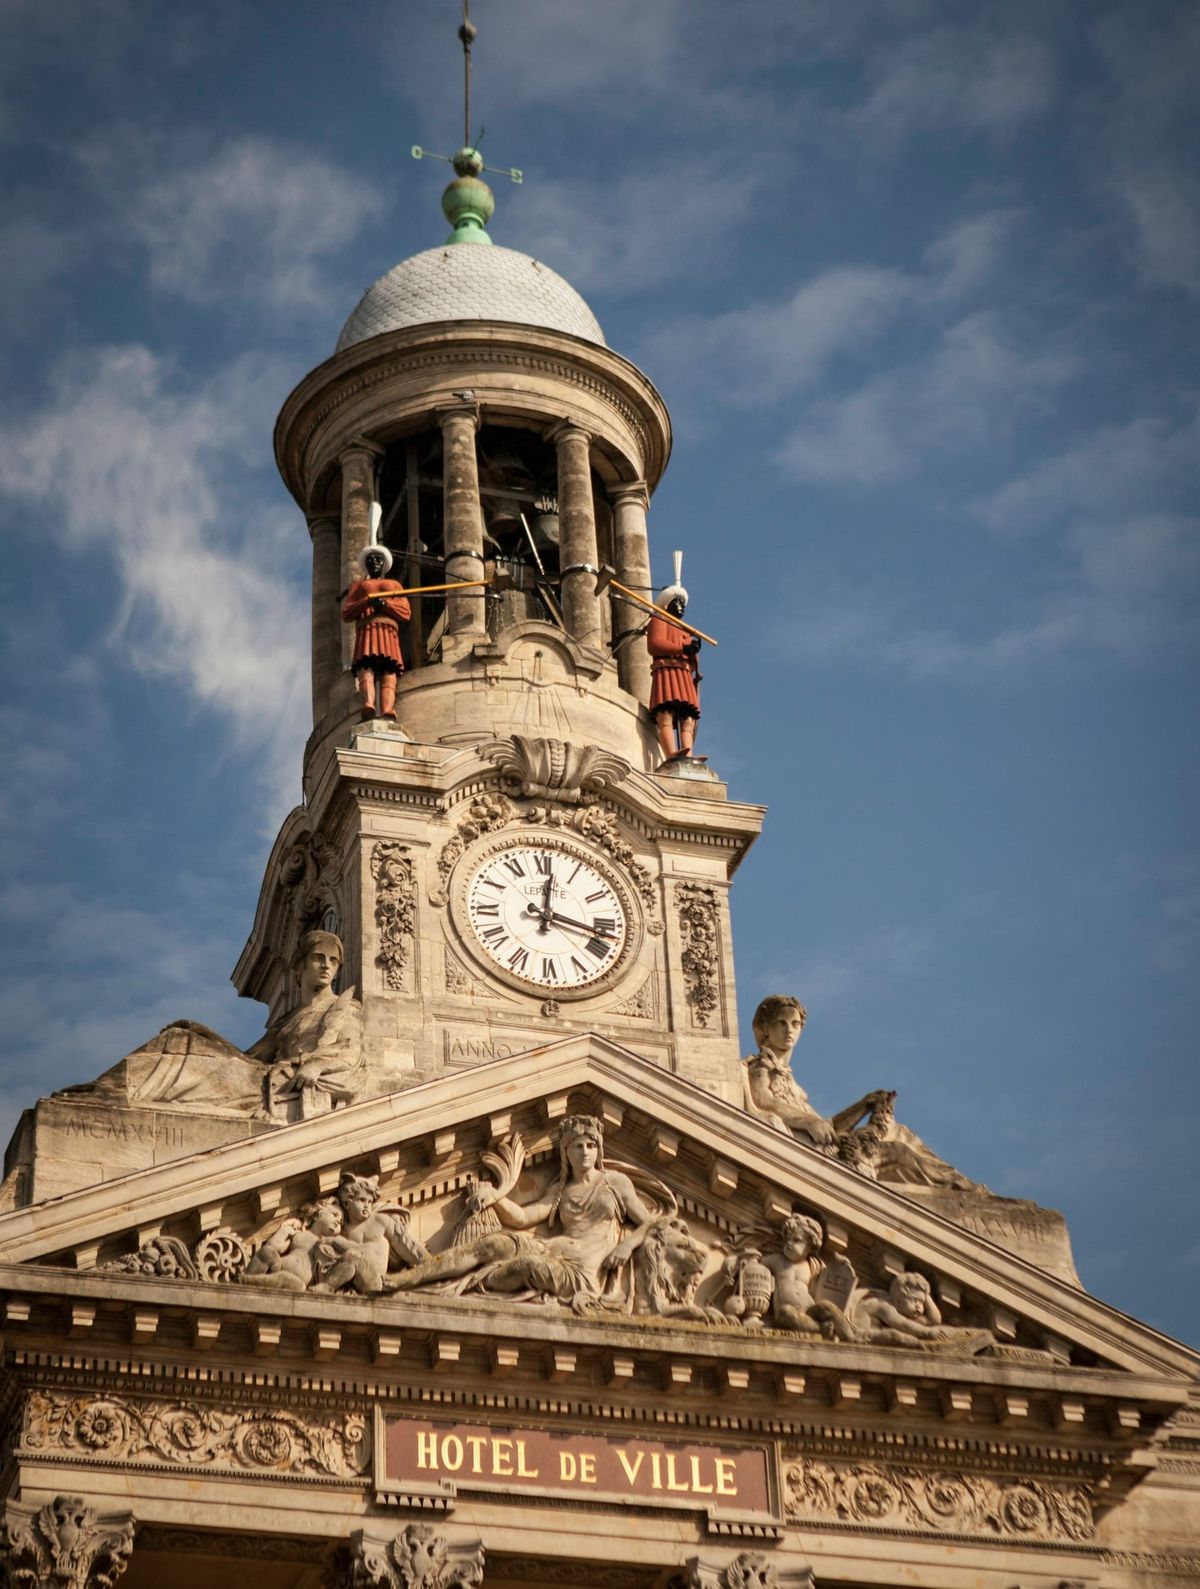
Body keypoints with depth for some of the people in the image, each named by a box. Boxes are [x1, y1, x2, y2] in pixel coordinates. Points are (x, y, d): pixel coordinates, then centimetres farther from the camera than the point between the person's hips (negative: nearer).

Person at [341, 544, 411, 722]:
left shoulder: (394, 585, 30)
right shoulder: (358, 585, 30)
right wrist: (366, 602, -2)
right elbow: (346, 614, 15)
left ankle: (388, 714, -43)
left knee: (388, 675, -22)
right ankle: (368, 709, -47)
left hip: (389, 633, 0)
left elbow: (405, 612, 14)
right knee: (366, 671, -24)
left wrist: (384, 603, -3)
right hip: (366, 632, 0)